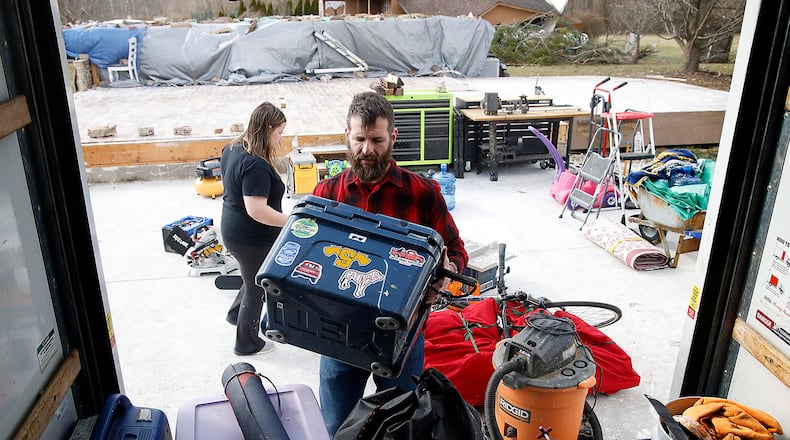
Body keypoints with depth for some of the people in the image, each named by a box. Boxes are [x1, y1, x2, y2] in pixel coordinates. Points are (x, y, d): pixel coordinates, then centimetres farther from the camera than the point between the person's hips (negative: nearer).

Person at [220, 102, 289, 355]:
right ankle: (247, 344, 30)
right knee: (256, 289, 12)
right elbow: (256, 209, -34)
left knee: (254, 278, 30)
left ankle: (236, 314, 48)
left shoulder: (232, 149, 1)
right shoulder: (257, 166, -29)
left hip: (233, 230, 9)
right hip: (253, 240, -9)